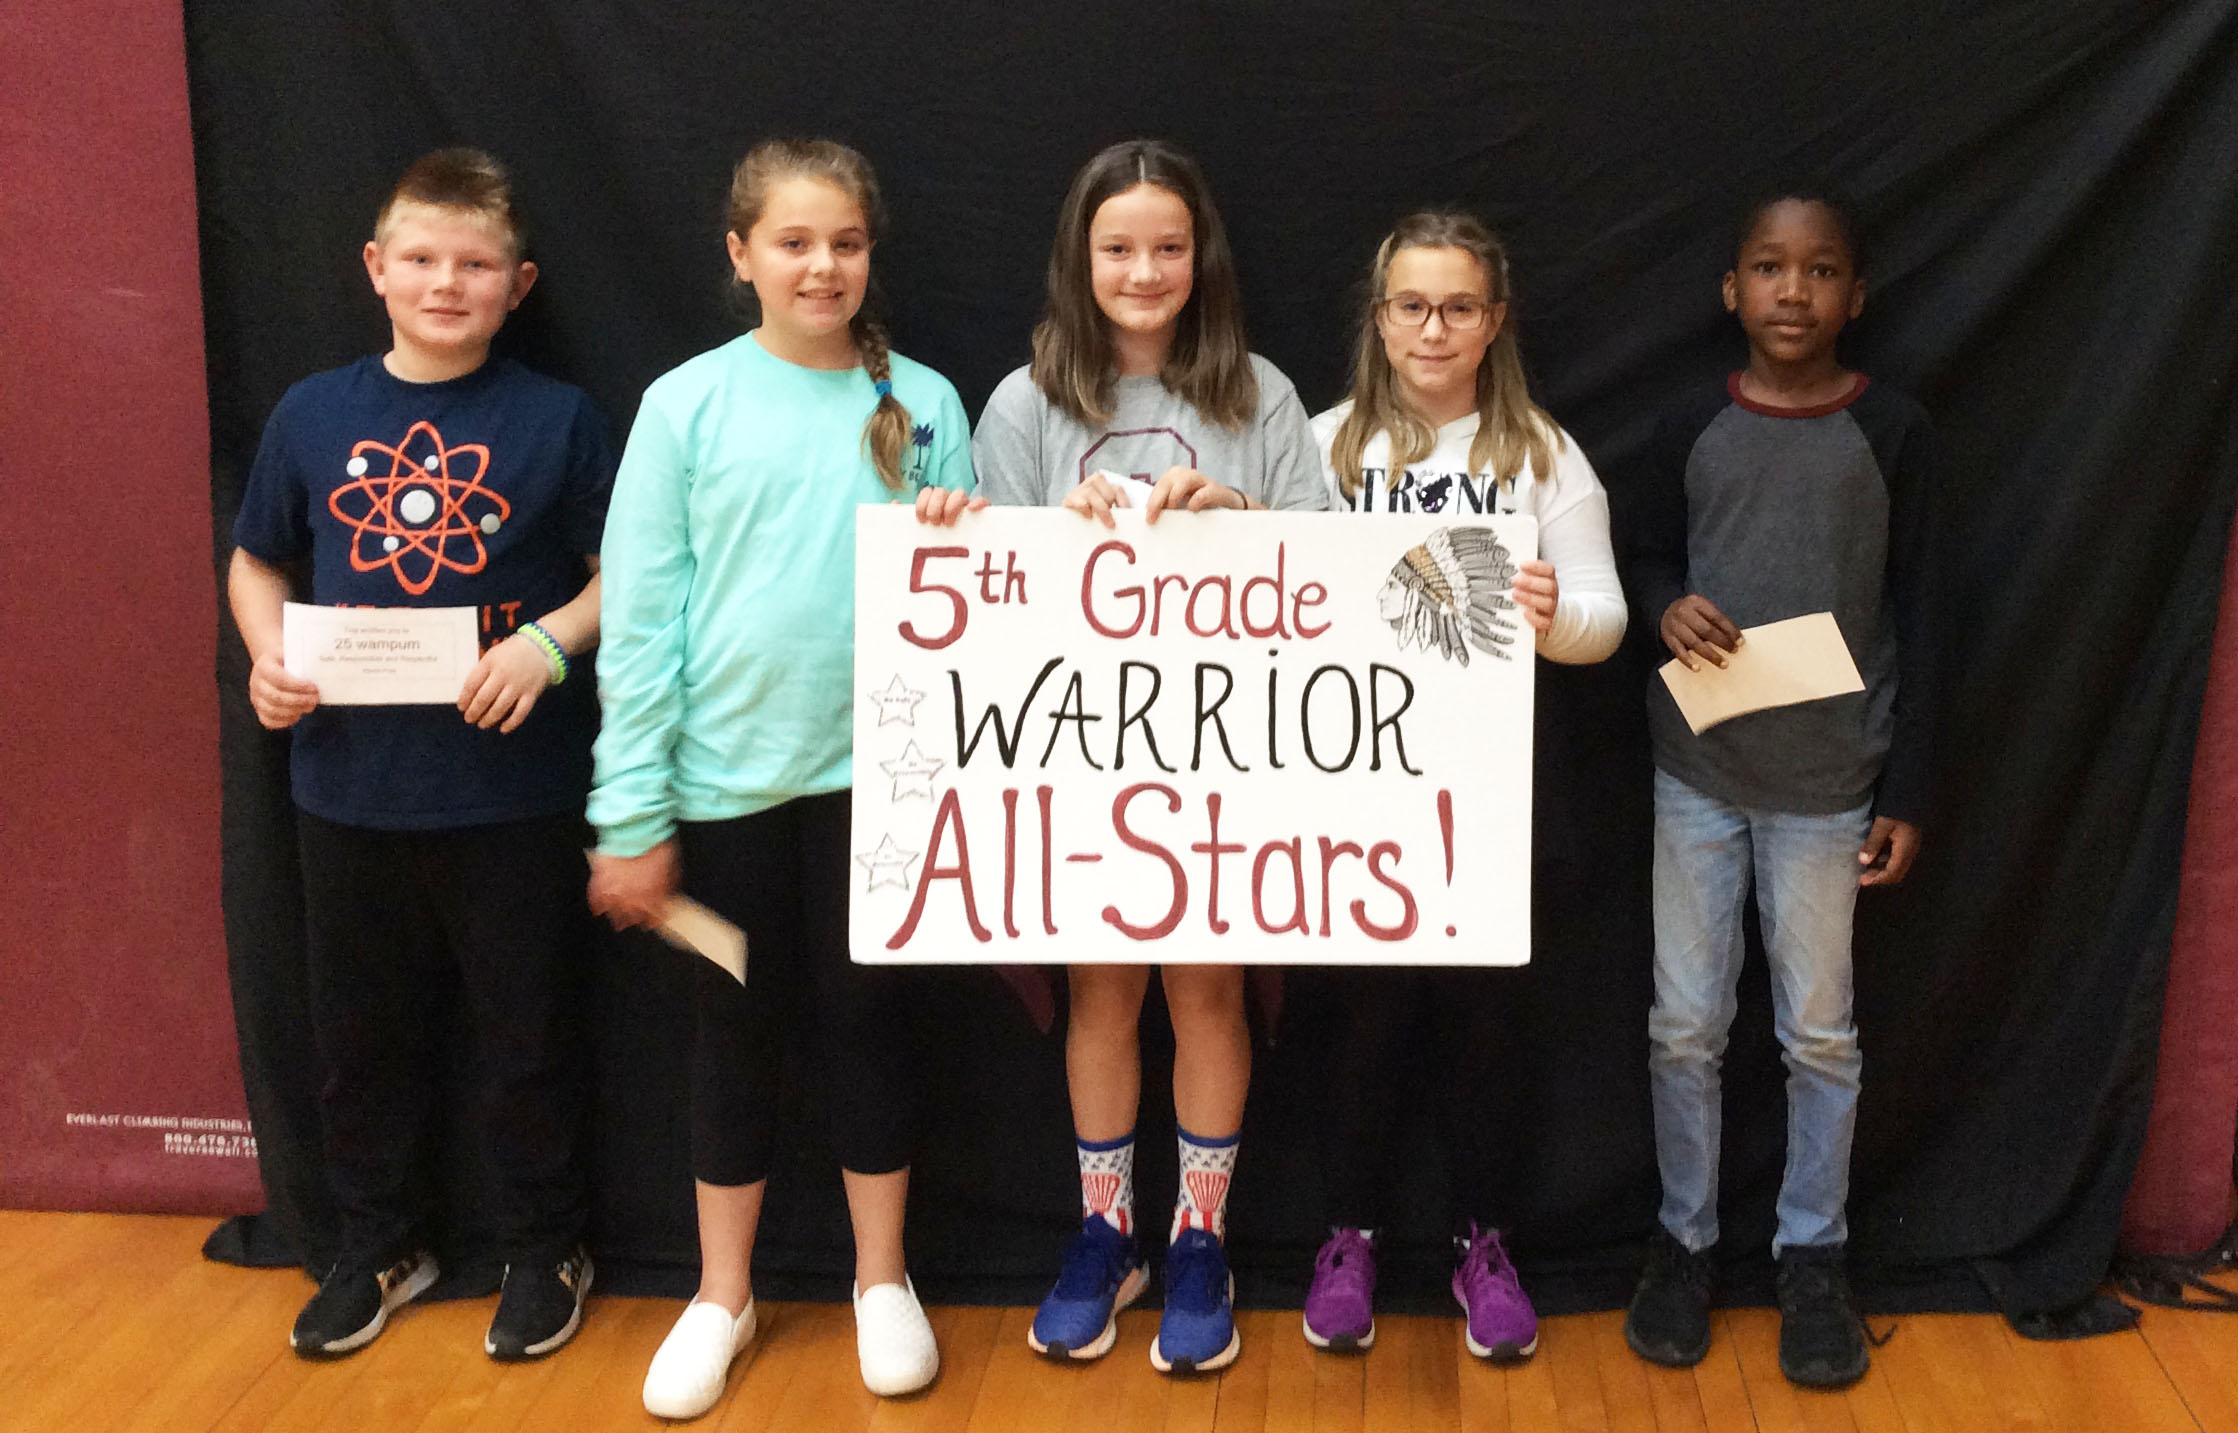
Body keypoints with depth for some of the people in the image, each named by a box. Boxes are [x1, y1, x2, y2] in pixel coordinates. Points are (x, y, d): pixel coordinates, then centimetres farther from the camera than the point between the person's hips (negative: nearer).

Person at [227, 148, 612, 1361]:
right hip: (351, 791, 3)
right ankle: (378, 1246, 36)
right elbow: (256, 561, 13)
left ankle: (544, 1253, 29)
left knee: (527, 1036, 10)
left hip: (512, 793, -3)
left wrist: (547, 643, -19)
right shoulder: (312, 416, 3)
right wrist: (269, 653, -5)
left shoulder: (558, 420, -5)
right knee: (361, 1036, 16)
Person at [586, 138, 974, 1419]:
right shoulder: (689, 404, -3)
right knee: (739, 1026, 12)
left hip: (877, 769, 0)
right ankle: (723, 1298, 28)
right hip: (728, 773, 0)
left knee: (866, 1015, 11)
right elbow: (639, 617, -4)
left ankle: (883, 1280, 29)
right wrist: (632, 813, -7)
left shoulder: (921, 403, 1)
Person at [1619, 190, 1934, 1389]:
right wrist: (1668, 608, -13)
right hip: (1698, 772, 1)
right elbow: (1645, 555, 12)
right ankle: (1684, 1239, 26)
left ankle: (1813, 1257, 25)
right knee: (1684, 1023, 8)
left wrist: (1907, 792, -2)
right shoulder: (1691, 430, 0)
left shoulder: (1891, 432, -4)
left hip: (1829, 781, -1)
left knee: (1820, 1031, 9)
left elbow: (1913, 615, -1)